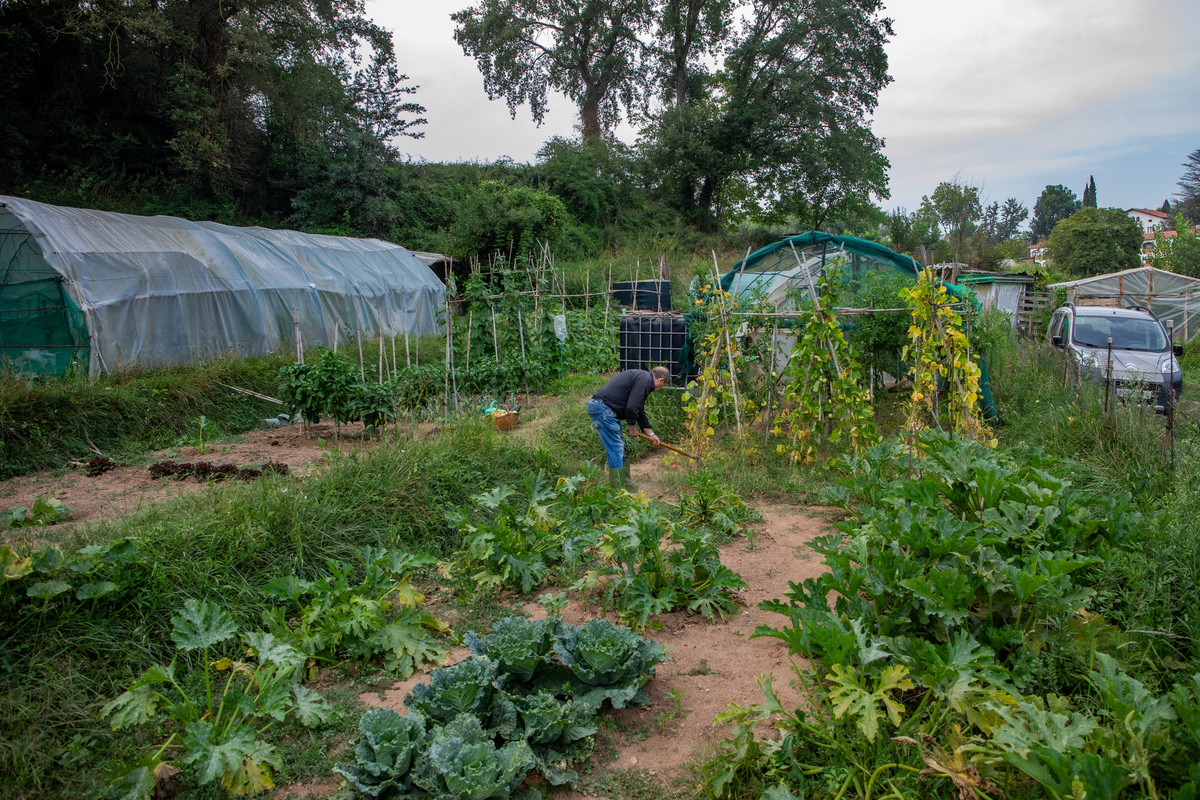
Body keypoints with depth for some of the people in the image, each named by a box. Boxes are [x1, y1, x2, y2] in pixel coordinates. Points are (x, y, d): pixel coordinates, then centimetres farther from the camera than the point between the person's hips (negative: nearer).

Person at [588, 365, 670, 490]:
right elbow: (632, 407, -18)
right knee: (615, 447, -6)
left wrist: (650, 434, 32)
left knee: (619, 444, 17)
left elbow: (640, 410, 30)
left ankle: (624, 481, 26)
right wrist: (633, 425, 0)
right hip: (603, 409, -11)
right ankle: (618, 489, -1)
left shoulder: (643, 378, 22)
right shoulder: (644, 378, -11)